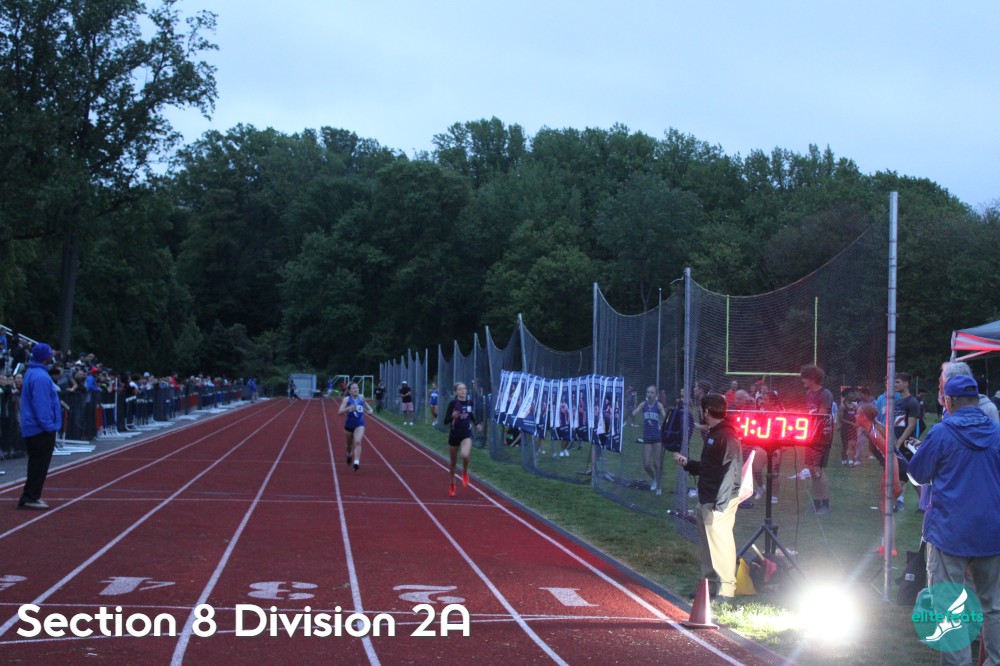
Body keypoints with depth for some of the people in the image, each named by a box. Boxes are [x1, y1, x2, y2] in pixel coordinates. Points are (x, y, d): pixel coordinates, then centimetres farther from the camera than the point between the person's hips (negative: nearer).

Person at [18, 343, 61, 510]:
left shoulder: (32, 372, 13)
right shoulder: (40, 377, -20)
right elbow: (41, 405, -23)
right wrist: (48, 427, -19)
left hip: (32, 428, 10)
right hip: (41, 429, -10)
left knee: (37, 464, 16)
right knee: (40, 464, -4)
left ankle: (30, 496, 21)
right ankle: (29, 498, -2)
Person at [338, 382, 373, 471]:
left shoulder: (361, 398, -1)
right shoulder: (347, 399, -11)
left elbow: (367, 407, 21)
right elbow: (340, 412, -20)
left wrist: (370, 410, -2)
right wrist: (349, 408, -37)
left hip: (360, 424, 0)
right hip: (349, 425, 0)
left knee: (358, 442, -23)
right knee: (349, 444, 19)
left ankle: (356, 462, -30)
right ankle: (349, 454, 53)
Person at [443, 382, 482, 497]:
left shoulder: (469, 402, 1)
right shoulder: (453, 403, -10)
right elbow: (445, 421, -14)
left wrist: (476, 424, 15)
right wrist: (453, 416, -31)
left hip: (467, 434, 1)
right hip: (454, 435, -1)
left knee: (465, 455, -28)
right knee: (453, 463, 12)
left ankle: (465, 472, 5)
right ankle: (451, 486, 33)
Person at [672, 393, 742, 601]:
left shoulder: (727, 435, -16)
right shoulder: (712, 434, 17)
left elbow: (730, 472, -22)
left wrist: (720, 505, -25)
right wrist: (686, 463, 22)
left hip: (719, 502, -11)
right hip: (706, 500, 11)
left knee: (720, 542, -9)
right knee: (706, 540, 17)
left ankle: (726, 590, -4)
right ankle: (710, 584, 29)